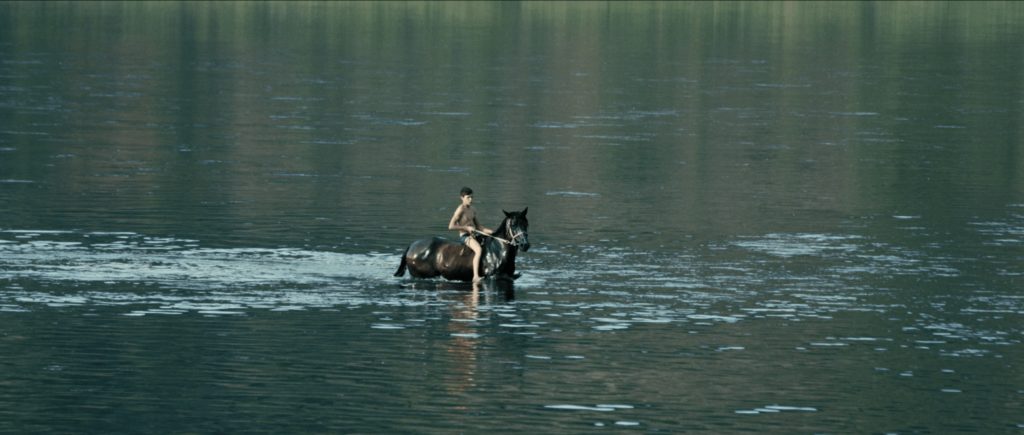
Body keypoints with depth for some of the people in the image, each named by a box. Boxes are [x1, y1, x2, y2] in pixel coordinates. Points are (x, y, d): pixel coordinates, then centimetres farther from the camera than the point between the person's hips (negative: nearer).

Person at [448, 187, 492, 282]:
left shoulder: (473, 210, 14)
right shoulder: (461, 210, -11)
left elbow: (478, 226, 19)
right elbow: (451, 227, -17)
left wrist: (489, 231, 1)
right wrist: (467, 228, -18)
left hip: (474, 235, 9)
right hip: (464, 236, -9)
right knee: (479, 250, -35)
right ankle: (475, 276, -43)